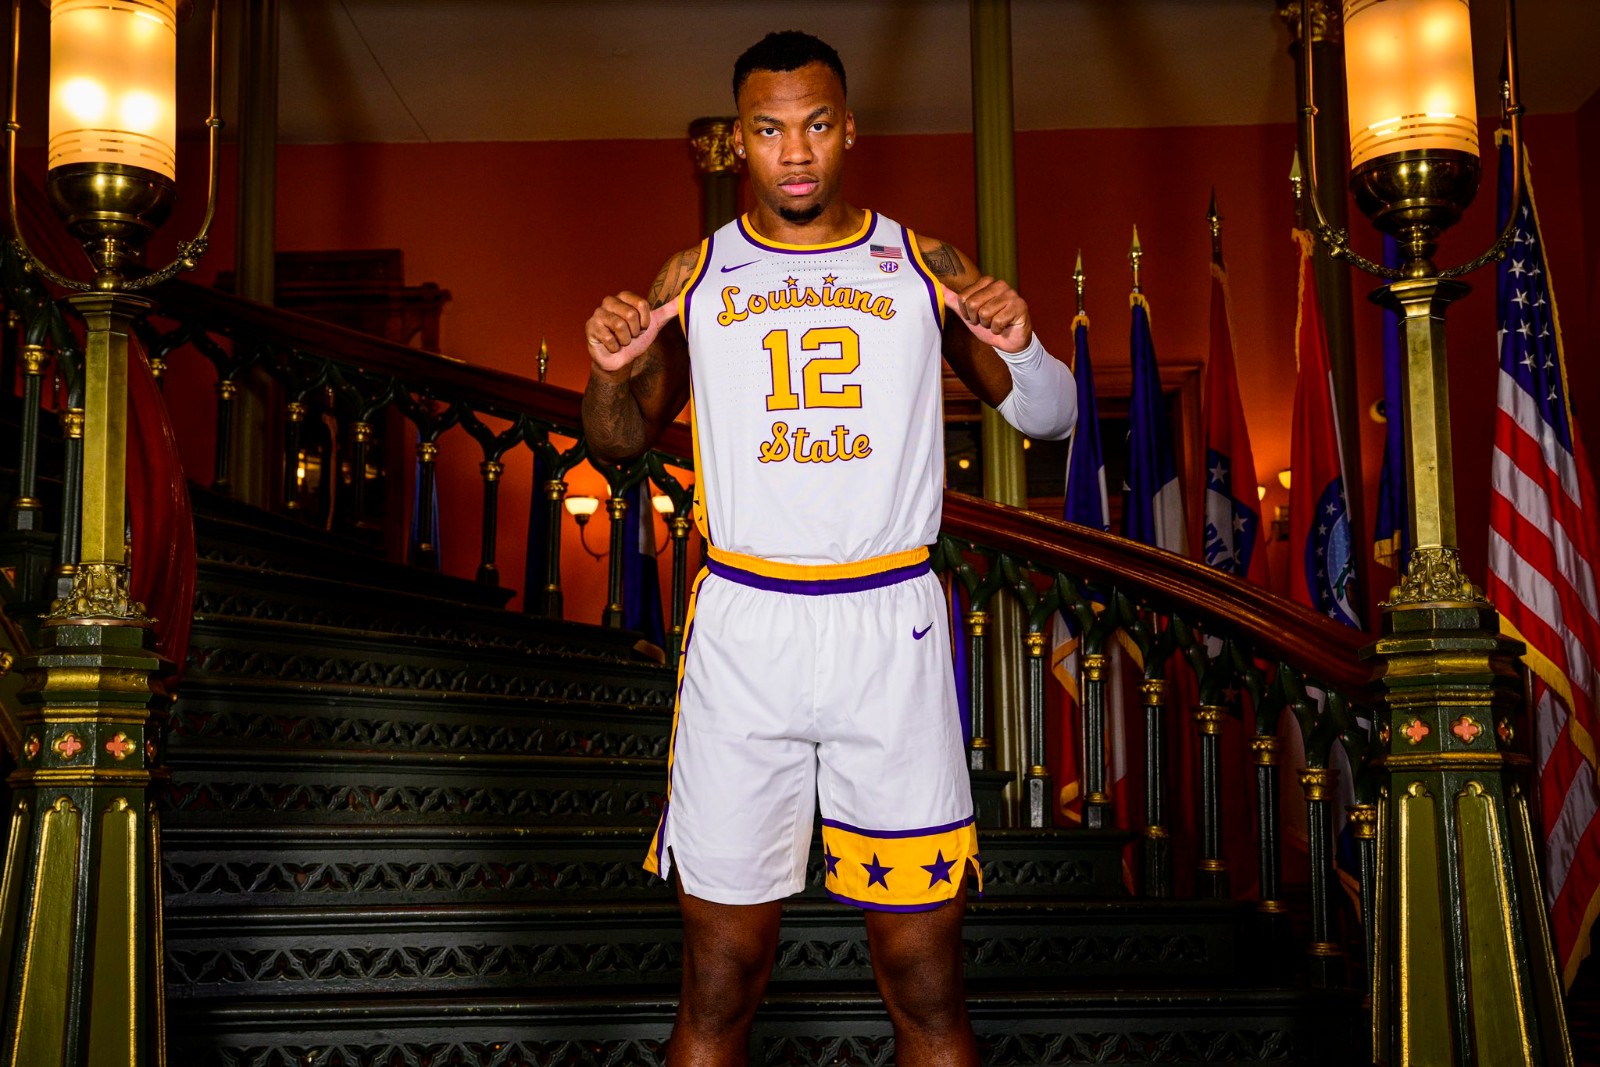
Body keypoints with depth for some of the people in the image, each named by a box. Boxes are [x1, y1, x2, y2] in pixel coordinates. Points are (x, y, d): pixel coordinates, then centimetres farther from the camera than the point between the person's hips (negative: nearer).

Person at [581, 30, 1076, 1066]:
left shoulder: (924, 267, 8)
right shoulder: (695, 278, 10)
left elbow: (1051, 416, 12)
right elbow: (621, 441, 18)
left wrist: (1019, 346, -10)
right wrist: (612, 369, -4)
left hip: (893, 628, 0)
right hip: (743, 624, 1)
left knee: (928, 984, 3)